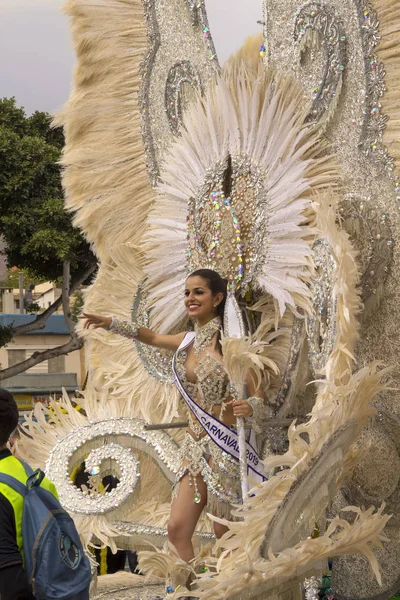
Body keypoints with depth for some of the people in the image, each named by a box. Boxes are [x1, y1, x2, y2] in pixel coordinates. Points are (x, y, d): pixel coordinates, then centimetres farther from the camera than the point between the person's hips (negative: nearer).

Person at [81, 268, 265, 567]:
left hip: (227, 445, -6)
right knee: (178, 530, -2)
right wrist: (112, 323, 16)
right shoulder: (188, 341, 9)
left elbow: (258, 396, -9)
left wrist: (249, 407, -31)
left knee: (226, 533, 1)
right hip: (196, 445, 6)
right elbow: (153, 337, 27)